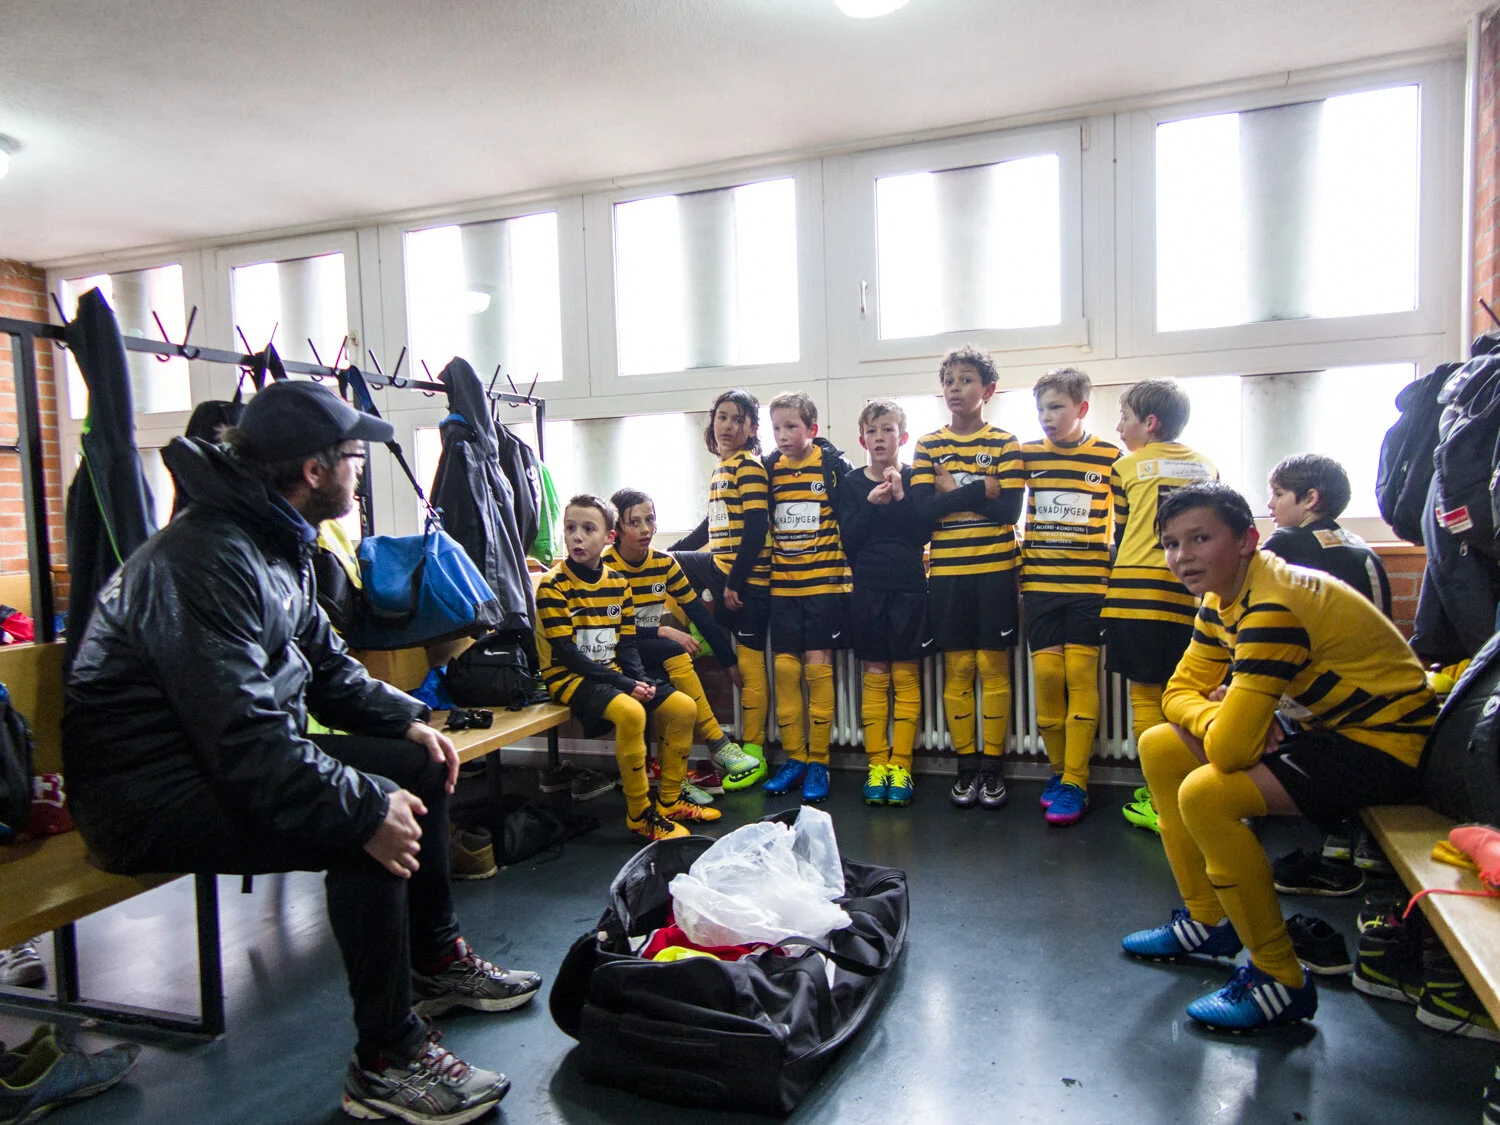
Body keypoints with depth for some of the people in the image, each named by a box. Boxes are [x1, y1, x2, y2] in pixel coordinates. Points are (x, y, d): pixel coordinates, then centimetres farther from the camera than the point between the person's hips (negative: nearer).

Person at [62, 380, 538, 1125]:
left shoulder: (276, 544, 7)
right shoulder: (208, 558, -26)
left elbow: (324, 662, 13)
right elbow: (244, 740, -32)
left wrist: (407, 721, -1)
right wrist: (363, 809, -33)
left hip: (228, 755, 10)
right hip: (150, 793, -10)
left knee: (419, 766, 7)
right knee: (370, 819, -28)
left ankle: (436, 961, 23)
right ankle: (387, 1063, -13)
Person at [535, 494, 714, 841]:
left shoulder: (617, 582, 6)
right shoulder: (553, 586, -13)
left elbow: (627, 645, 9)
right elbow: (567, 655, -17)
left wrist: (641, 679, -12)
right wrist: (625, 684, -21)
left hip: (612, 672, 7)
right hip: (570, 677, -7)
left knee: (685, 708, -2)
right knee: (631, 713, -33)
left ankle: (669, 799, 14)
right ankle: (639, 813, -15)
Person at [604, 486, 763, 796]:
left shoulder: (663, 562, 2)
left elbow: (699, 613, 3)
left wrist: (731, 662, 0)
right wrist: (664, 632, -25)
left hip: (653, 652, 5)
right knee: (675, 653, -31)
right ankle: (719, 747, -24)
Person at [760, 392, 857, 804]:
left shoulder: (833, 464, -4)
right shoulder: (770, 468, 7)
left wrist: (849, 572, -5)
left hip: (825, 581, -4)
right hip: (782, 584, 4)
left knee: (818, 667, -3)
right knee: (785, 668, 3)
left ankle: (818, 762, 7)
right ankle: (793, 758, 14)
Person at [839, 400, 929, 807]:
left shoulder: (915, 479, 3)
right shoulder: (851, 484, 7)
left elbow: (925, 533, -6)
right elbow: (848, 538, -1)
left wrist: (901, 496, -15)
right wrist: (871, 505, -13)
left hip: (909, 588, -1)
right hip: (867, 588, 1)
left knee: (906, 678, 1)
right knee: (874, 678, 4)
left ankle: (900, 765, 8)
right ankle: (877, 764, 11)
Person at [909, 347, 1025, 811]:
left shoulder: (1005, 443, 3)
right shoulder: (928, 446, 8)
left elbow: (1010, 509, -8)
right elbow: (923, 506, -6)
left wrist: (953, 491, -8)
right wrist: (981, 490, -12)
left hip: (995, 568, -2)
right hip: (947, 571, 2)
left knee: (993, 667, 2)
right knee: (957, 669, 5)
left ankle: (992, 767, 12)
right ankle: (966, 766, 15)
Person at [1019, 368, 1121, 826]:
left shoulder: (1109, 456, 2)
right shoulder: (1027, 454, 6)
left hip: (1089, 583, -2)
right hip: (1039, 583, 2)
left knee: (1080, 675, -6)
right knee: (1046, 674, -1)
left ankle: (1075, 782, -1)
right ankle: (1059, 769, 15)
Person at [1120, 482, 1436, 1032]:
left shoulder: (1272, 609, -28)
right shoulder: (1223, 597, 2)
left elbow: (1230, 750, -34)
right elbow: (1181, 692, 6)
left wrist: (1228, 721, -11)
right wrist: (1226, 717, -15)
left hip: (1384, 743, -10)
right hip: (1324, 724, 10)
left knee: (1205, 794, -27)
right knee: (1159, 748, 7)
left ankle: (1281, 981, -9)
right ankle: (1206, 922, 19)